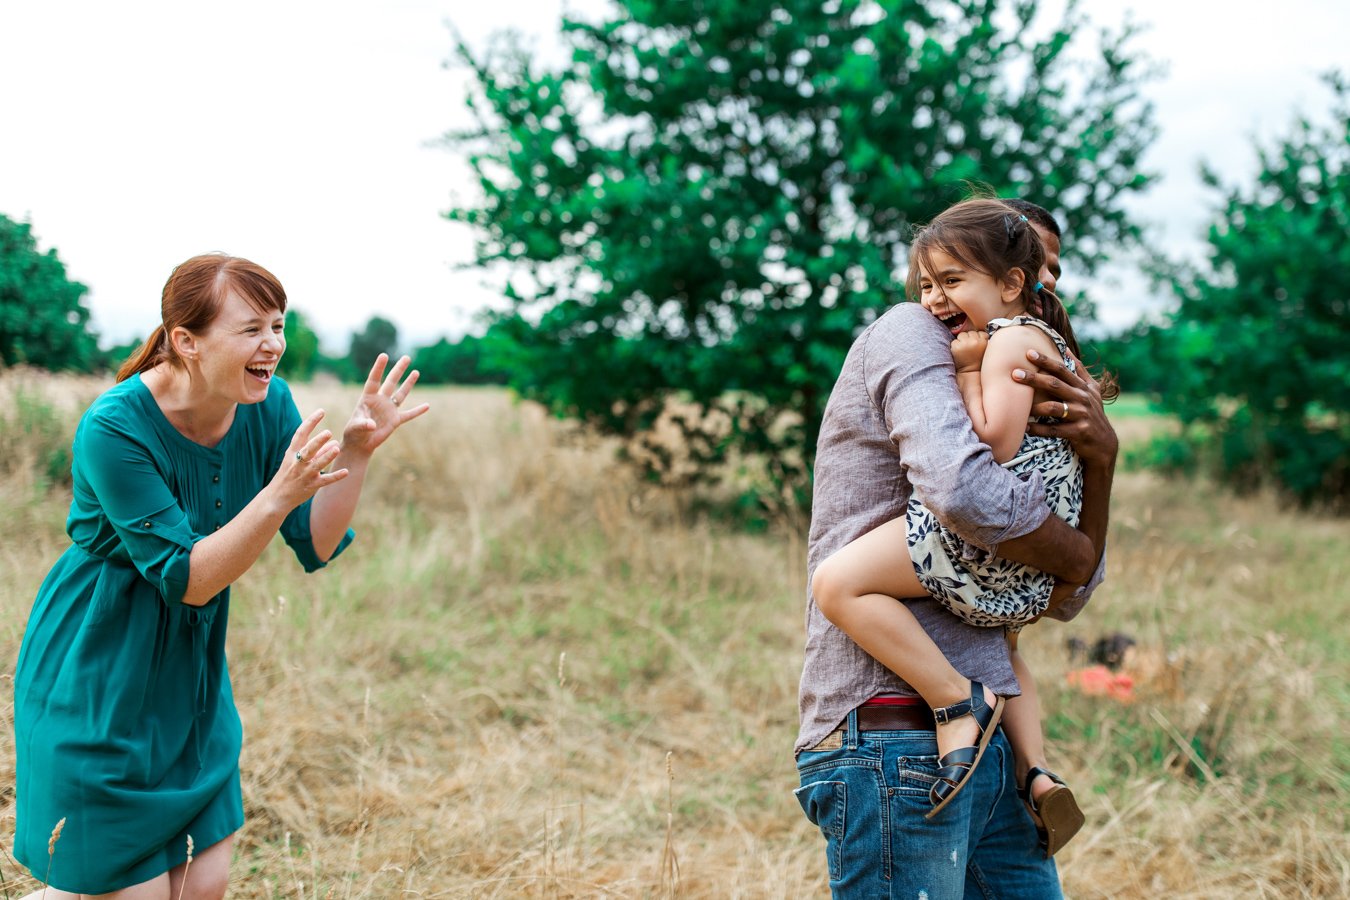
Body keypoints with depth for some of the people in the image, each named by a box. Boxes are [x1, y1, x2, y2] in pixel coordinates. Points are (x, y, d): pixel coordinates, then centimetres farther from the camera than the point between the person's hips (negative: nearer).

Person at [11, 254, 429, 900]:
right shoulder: (114, 429, -25)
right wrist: (282, 492, -38)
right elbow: (186, 580, -26)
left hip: (191, 675, 6)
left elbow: (316, 548, -8)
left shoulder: (267, 405, -7)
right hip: (99, 678, -6)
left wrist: (356, 453, -22)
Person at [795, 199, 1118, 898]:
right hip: (892, 736, -9)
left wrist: (1100, 457, 0)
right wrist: (1075, 553, -3)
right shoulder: (911, 331, -1)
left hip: (980, 740, 9)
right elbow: (964, 490, -23)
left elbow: (1061, 600, 15)